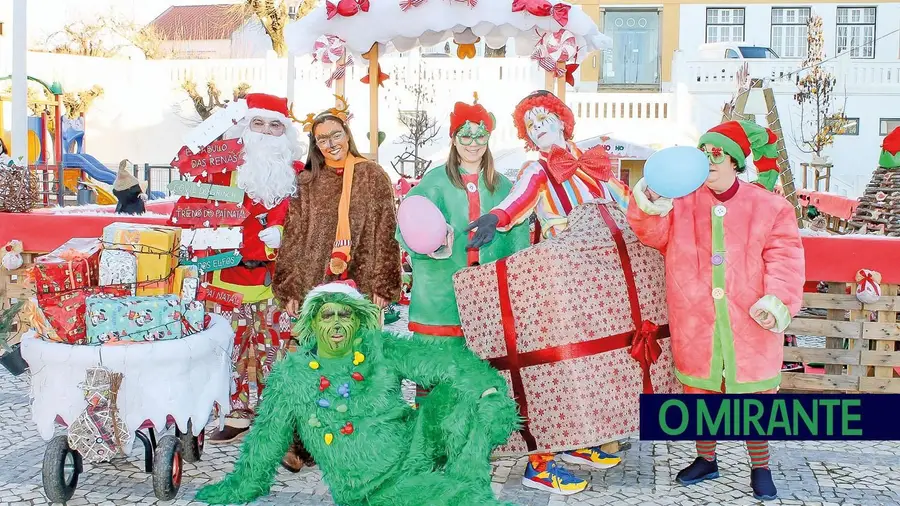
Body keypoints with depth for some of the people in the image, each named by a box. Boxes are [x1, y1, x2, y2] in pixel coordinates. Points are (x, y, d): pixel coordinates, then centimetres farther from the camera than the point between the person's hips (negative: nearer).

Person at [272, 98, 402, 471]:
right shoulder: (308, 183, 11)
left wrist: (381, 285, -4)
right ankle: (303, 443, 7)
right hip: (314, 285, 1)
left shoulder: (372, 176, 6)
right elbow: (294, 238, 10)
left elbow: (384, 233, 2)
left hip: (359, 287, -1)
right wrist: (290, 289, 4)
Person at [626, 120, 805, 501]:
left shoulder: (768, 207, -1)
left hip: (749, 324, -2)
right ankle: (706, 459, 33)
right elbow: (656, 234, -5)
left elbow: (784, 257, -6)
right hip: (695, 324, 2)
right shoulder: (682, 202, 5)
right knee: (699, 392, 14)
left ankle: (760, 468, 26)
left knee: (754, 397, 8)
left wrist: (778, 299, -18)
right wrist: (650, 209, -26)